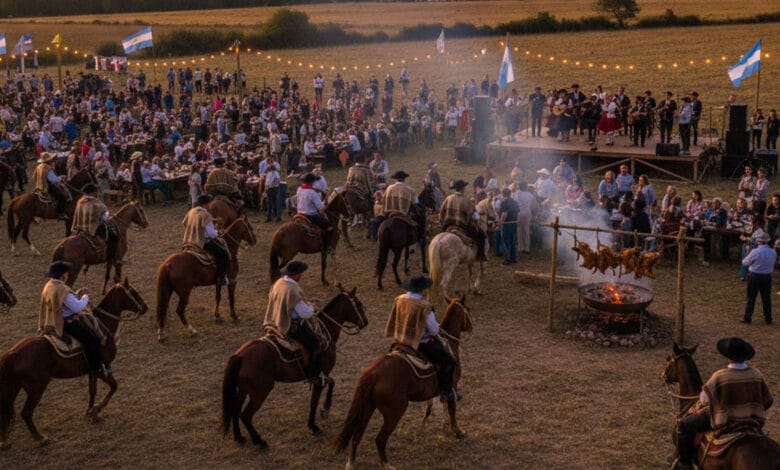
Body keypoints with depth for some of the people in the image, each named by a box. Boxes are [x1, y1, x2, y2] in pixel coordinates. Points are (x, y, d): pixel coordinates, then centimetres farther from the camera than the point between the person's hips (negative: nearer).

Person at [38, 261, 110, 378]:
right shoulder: (62, 290, -25)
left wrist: (77, 295, 9)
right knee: (93, 338, -11)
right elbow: (78, 307, -24)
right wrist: (85, 298, -6)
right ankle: (96, 368, -3)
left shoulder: (49, 286, 7)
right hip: (66, 323, -11)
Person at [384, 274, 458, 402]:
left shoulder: (399, 300, -4)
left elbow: (393, 321, 8)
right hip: (420, 343, -9)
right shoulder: (424, 306, -25)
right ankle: (445, 392, 10)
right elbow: (434, 329, -16)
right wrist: (434, 333, 8)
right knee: (449, 361, 4)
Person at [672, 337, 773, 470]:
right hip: (751, 420, 6)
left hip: (724, 420, -5)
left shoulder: (719, 376, -23)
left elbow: (704, 398, -14)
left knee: (684, 425, 8)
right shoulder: (756, 374, -8)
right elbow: (768, 401, 3)